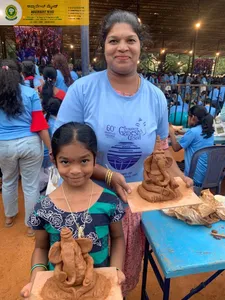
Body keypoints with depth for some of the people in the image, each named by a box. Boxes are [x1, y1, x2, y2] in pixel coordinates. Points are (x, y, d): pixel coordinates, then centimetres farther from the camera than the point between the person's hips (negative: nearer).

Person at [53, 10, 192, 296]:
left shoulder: (156, 97, -4)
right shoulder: (82, 89, -15)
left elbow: (161, 147, 8)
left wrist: (178, 176, -7)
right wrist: (108, 175, -24)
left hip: (135, 200, 3)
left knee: (126, 274, 27)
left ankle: (122, 293, 59)